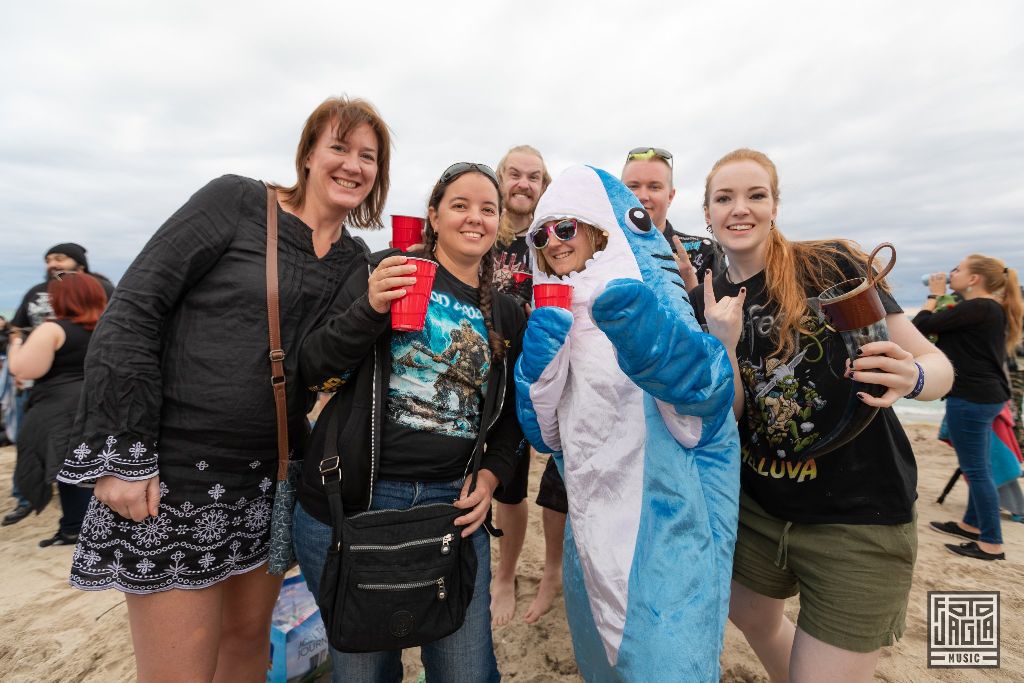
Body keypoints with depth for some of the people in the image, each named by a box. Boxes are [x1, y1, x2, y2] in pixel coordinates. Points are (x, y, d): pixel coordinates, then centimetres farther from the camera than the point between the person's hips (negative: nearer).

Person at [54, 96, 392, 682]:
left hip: (270, 479, 5)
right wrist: (124, 453, -13)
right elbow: (132, 310, -11)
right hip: (173, 470, -4)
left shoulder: (356, 260, 6)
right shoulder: (236, 201, -7)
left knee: (250, 634, 17)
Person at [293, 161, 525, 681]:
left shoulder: (508, 315, 9)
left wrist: (490, 477, -1)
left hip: (451, 502, 3)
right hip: (352, 499, -2)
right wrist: (371, 307, -19)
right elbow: (315, 370, -3)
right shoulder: (387, 271, -1)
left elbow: (511, 416, 16)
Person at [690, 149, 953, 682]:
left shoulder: (834, 265, -12)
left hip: (857, 519, -4)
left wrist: (911, 377, -31)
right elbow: (727, 414, -5)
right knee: (753, 623, 27)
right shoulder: (705, 304, -1)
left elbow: (936, 363, -8)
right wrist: (724, 344, -22)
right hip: (755, 507, 5)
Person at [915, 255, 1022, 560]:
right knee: (978, 465, 19)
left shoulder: (978, 308, -19)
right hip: (985, 395, 11)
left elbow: (922, 325, -19)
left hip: (971, 397, -11)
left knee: (975, 468, -3)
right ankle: (972, 524, 32)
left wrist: (934, 295, -5)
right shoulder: (989, 308, 12)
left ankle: (992, 543, 6)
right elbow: (948, 325, 21)